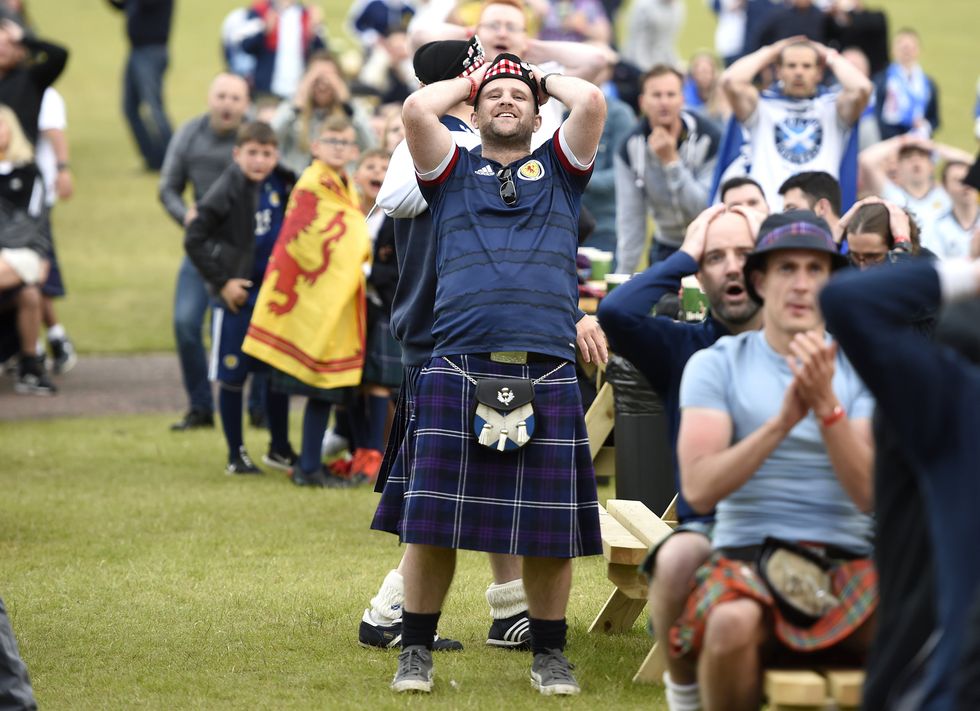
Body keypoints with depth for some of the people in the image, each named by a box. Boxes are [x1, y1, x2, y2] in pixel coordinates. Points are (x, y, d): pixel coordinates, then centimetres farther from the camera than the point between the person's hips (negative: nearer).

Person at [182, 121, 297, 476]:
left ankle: (280, 449, 26)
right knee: (232, 375, 3)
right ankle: (236, 455, 13)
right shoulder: (228, 190, -15)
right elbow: (194, 239, -14)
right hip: (237, 294, -5)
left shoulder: (282, 185, 1)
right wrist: (222, 282, -13)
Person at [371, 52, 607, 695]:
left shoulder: (558, 170, 18)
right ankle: (417, 650, 9)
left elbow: (591, 102, 2)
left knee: (549, 530, 3)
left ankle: (550, 653, 15)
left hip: (547, 373, 0)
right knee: (431, 522, -2)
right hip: (457, 370, 0)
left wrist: (546, 78, 21)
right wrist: (469, 80, 17)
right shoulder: (455, 171, 16)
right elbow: (417, 109, -1)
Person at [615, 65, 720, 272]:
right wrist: (623, 275, -14)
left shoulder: (708, 139, -22)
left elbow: (705, 208, -26)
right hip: (666, 246, 3)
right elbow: (630, 219, -11)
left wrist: (671, 161, -33)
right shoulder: (631, 148, -13)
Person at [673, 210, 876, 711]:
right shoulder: (716, 364, 6)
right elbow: (699, 490, -8)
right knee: (732, 622, -37)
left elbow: (869, 494, -5)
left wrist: (826, 404, -19)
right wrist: (782, 420, -20)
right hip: (748, 553, -1)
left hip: (847, 557, 1)